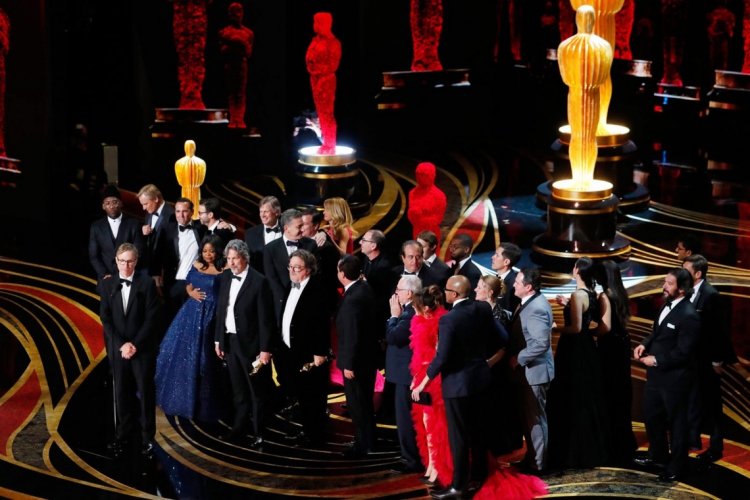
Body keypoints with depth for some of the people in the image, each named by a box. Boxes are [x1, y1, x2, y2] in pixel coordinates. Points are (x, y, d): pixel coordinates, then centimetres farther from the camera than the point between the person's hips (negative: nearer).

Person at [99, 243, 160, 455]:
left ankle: (147, 437, 9)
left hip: (143, 349, -2)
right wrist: (121, 345, -11)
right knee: (122, 393, 6)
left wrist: (135, 344, -14)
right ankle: (123, 434, 14)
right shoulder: (107, 284, 3)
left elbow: (151, 319, -8)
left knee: (146, 392, 3)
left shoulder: (147, 284, -4)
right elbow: (105, 318, 0)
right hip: (118, 348, 2)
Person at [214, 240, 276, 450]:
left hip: (250, 343, -6)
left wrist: (265, 349, -16)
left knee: (257, 391, 4)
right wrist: (218, 339, 11)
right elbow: (220, 309, 12)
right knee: (238, 390, 17)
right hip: (230, 341, 6)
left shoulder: (259, 281, -15)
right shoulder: (226, 277, 5)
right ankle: (239, 428, 28)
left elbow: (265, 318, -15)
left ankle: (259, 434, 12)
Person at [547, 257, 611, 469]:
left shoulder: (578, 295, -19)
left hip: (574, 351, -9)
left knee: (572, 401, -2)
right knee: (587, 400, 16)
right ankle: (592, 448, 24)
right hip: (587, 349, 9)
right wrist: (568, 305, 18)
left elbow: (576, 328, -22)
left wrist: (555, 328, -9)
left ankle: (576, 453, 2)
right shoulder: (591, 293, 7)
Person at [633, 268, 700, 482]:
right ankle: (658, 456, 42)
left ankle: (676, 466, 24)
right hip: (656, 374, 9)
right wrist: (644, 345, -1)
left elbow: (683, 352, -24)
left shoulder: (688, 316, -24)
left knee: (675, 422, 8)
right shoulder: (667, 305, 5)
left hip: (674, 378, -9)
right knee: (651, 416, 22)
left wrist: (656, 360, -18)